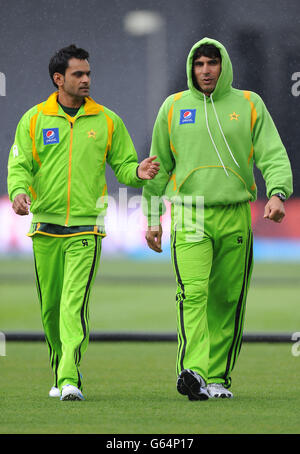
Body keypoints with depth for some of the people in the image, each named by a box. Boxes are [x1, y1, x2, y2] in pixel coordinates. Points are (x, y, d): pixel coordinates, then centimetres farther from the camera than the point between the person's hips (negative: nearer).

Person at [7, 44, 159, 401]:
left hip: (85, 226, -2)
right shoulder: (34, 119, 6)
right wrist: (19, 191, -19)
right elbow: (20, 165, 3)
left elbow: (123, 165, 11)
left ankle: (70, 379, -22)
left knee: (75, 304, -16)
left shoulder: (107, 121, 7)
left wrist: (138, 172, -12)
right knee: (50, 307, 9)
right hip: (45, 226, 2)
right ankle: (61, 372, 26)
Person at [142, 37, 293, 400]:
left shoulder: (249, 105, 8)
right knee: (193, 293, -18)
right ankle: (192, 372, -30)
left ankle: (218, 376, 14)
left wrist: (277, 193, -17)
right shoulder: (173, 107, 10)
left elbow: (273, 154, 2)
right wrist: (152, 217, 14)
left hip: (235, 217, 1)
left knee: (228, 300, 5)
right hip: (189, 216, -1)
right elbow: (158, 166, 17)